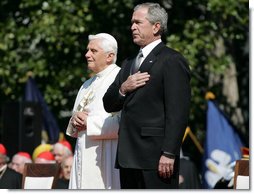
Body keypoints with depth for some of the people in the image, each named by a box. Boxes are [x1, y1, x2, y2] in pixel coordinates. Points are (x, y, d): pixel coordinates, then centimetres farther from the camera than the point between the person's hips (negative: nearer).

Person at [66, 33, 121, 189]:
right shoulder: (87, 85, 22)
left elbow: (124, 122, -18)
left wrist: (89, 122, -11)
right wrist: (75, 121, 0)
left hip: (106, 158, -8)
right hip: (84, 157, 8)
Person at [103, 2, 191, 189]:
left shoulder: (172, 60, -5)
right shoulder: (129, 63, 22)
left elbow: (178, 112, -13)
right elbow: (109, 105, 19)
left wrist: (169, 154, -19)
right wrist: (122, 89, -3)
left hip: (155, 156, -8)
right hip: (129, 156, 8)